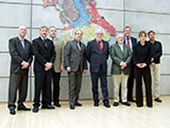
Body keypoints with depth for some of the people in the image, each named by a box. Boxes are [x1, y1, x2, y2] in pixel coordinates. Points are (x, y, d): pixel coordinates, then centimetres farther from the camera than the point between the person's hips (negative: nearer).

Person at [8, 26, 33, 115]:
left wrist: (28, 63, -8)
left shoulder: (28, 43, 18)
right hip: (16, 68, -5)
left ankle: (21, 104, 16)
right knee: (13, 87, -5)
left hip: (25, 69, 5)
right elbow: (13, 53, -10)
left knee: (23, 88, 7)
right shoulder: (12, 40, 4)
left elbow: (30, 55, 11)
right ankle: (11, 106, 0)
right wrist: (22, 62, -17)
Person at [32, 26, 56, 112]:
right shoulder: (35, 41, 3)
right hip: (39, 67, -4)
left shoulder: (50, 42, 17)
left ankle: (46, 103, 15)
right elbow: (36, 54, -8)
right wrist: (45, 63, -14)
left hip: (49, 67, 4)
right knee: (38, 87, -2)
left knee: (47, 86, 7)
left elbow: (53, 54, 10)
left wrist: (50, 63, -7)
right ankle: (36, 105, 5)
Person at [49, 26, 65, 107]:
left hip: (57, 67, 2)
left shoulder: (61, 42, 11)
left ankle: (56, 101, 17)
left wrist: (62, 65, -2)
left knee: (56, 85, 7)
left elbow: (63, 54, 6)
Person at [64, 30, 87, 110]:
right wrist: (67, 66, -13)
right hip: (72, 68, -5)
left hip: (80, 69, 5)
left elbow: (84, 57, 18)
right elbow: (66, 55, -4)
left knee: (78, 86, 7)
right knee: (72, 86, -4)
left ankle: (75, 100, 17)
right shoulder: (69, 43, 4)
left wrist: (85, 67, 11)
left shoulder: (83, 45, 19)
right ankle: (71, 103, 2)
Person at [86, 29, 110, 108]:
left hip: (103, 67, 2)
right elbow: (87, 55, 5)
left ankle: (106, 101, 8)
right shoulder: (90, 43, 1)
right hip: (94, 67, -2)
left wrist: (103, 61, 11)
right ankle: (96, 101, 17)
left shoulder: (106, 43, 10)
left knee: (104, 85, 3)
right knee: (95, 86, 7)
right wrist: (92, 63, 4)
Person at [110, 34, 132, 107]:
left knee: (124, 86, 8)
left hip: (126, 69, 3)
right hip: (116, 69, -3)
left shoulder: (127, 47, 17)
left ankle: (124, 100, 16)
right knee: (116, 86, 2)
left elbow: (130, 55, 5)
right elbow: (113, 56, -7)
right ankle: (116, 100, 11)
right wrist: (121, 63, -15)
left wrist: (125, 63, -12)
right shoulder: (113, 46, 6)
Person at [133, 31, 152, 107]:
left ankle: (149, 102, 9)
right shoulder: (136, 46, 6)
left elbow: (150, 56, 2)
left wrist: (146, 63, -12)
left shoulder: (148, 46, 6)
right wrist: (137, 64, -13)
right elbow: (134, 56, 2)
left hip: (146, 67, 0)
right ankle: (139, 102, 12)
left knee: (148, 84, -1)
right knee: (138, 84, 3)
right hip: (137, 67, 0)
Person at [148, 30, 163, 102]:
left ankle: (157, 96, 14)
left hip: (157, 64, 3)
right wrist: (150, 62, -13)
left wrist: (153, 58, -14)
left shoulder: (158, 43, 11)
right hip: (149, 64, -3)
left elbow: (160, 53, 1)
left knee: (157, 81, 6)